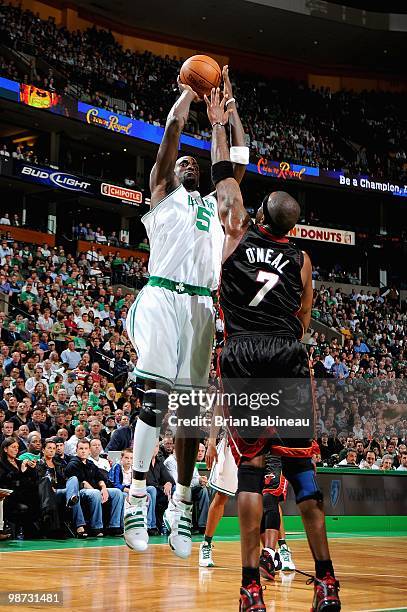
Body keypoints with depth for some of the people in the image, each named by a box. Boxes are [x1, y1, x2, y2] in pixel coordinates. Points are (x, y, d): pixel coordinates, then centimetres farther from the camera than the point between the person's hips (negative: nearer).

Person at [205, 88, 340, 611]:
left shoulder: (237, 237, 9)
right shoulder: (301, 259, 14)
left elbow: (224, 177, 21)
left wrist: (218, 126, 31)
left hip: (243, 356, -2)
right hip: (289, 357, 2)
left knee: (250, 466, -1)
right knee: (300, 465, 5)